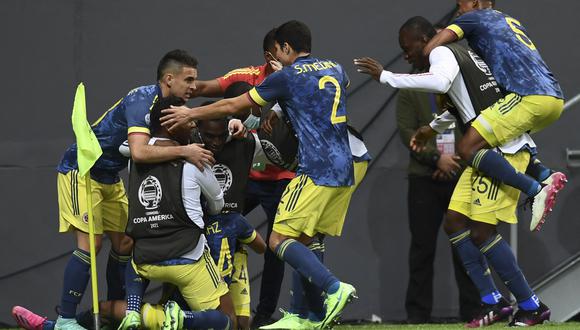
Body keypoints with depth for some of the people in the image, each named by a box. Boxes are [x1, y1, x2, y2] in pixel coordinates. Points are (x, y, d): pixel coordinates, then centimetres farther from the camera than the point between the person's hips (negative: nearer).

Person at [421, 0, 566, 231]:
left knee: (468, 149, -10)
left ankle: (538, 190, -21)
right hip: (555, 98, 9)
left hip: (530, 97, -9)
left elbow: (430, 50, 0)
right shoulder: (512, 22, 31)